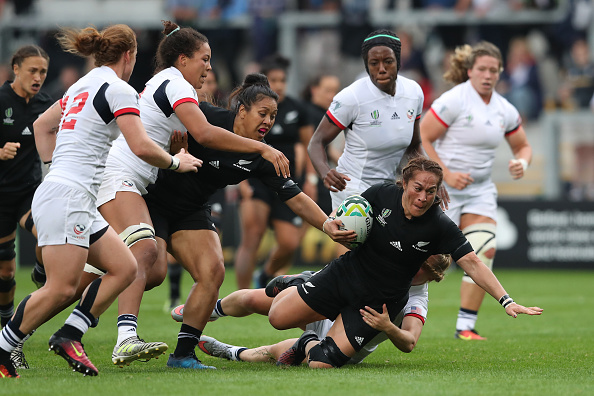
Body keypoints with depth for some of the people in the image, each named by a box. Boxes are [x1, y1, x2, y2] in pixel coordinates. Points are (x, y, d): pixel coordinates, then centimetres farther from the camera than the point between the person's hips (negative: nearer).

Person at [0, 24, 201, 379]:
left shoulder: (83, 86, 19)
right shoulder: (118, 90, -8)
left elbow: (42, 125, 32)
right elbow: (142, 147, -15)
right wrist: (176, 162, 2)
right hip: (68, 198, -10)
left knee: (125, 268, 5)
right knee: (62, 289, -14)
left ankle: (69, 335, 1)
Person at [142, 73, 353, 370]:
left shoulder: (260, 157, -4)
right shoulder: (207, 118, -17)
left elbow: (294, 197, -7)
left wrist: (327, 224, -22)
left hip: (192, 212, 6)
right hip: (153, 198, -6)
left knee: (212, 271, -12)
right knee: (153, 270, -23)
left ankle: (183, 354, -5)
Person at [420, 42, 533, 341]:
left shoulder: (505, 110, 7)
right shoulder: (453, 101, -13)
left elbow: (523, 146, 20)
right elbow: (421, 137, -13)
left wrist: (521, 163, -4)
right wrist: (446, 173, -20)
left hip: (480, 189, 6)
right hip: (444, 187, -6)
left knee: (485, 251, -9)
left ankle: (465, 326, -3)